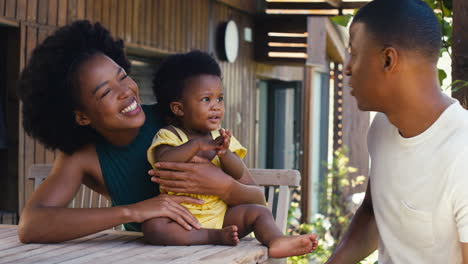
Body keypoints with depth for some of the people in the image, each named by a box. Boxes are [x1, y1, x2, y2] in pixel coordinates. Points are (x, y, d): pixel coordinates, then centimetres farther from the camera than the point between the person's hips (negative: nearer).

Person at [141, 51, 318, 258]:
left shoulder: (222, 138, 10)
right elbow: (161, 162, -24)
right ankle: (214, 236, -34)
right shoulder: (169, 135, -3)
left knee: (259, 212, -11)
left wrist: (225, 153, -24)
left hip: (220, 214, 5)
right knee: (153, 227, -33)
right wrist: (197, 144, -30)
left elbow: (239, 174, -3)